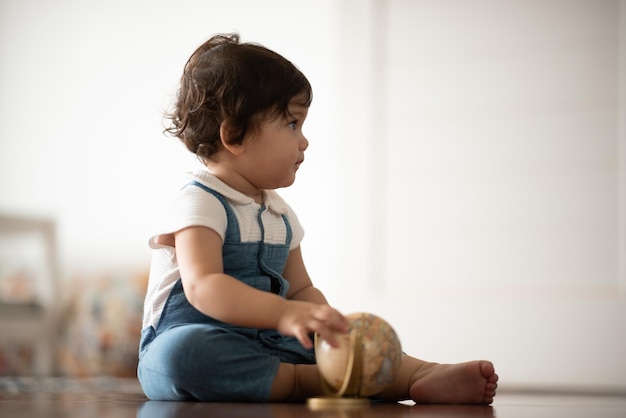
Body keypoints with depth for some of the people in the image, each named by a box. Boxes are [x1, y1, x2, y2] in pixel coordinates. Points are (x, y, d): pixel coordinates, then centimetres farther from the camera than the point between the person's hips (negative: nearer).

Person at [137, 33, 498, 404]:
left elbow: (300, 289, 19)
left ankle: (422, 376, -34)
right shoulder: (200, 204, -12)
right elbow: (203, 287, -27)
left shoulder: (280, 214, 16)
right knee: (184, 352, -41)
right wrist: (286, 314, -41)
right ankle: (305, 383, -32)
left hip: (268, 344, 7)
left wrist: (329, 326, -5)